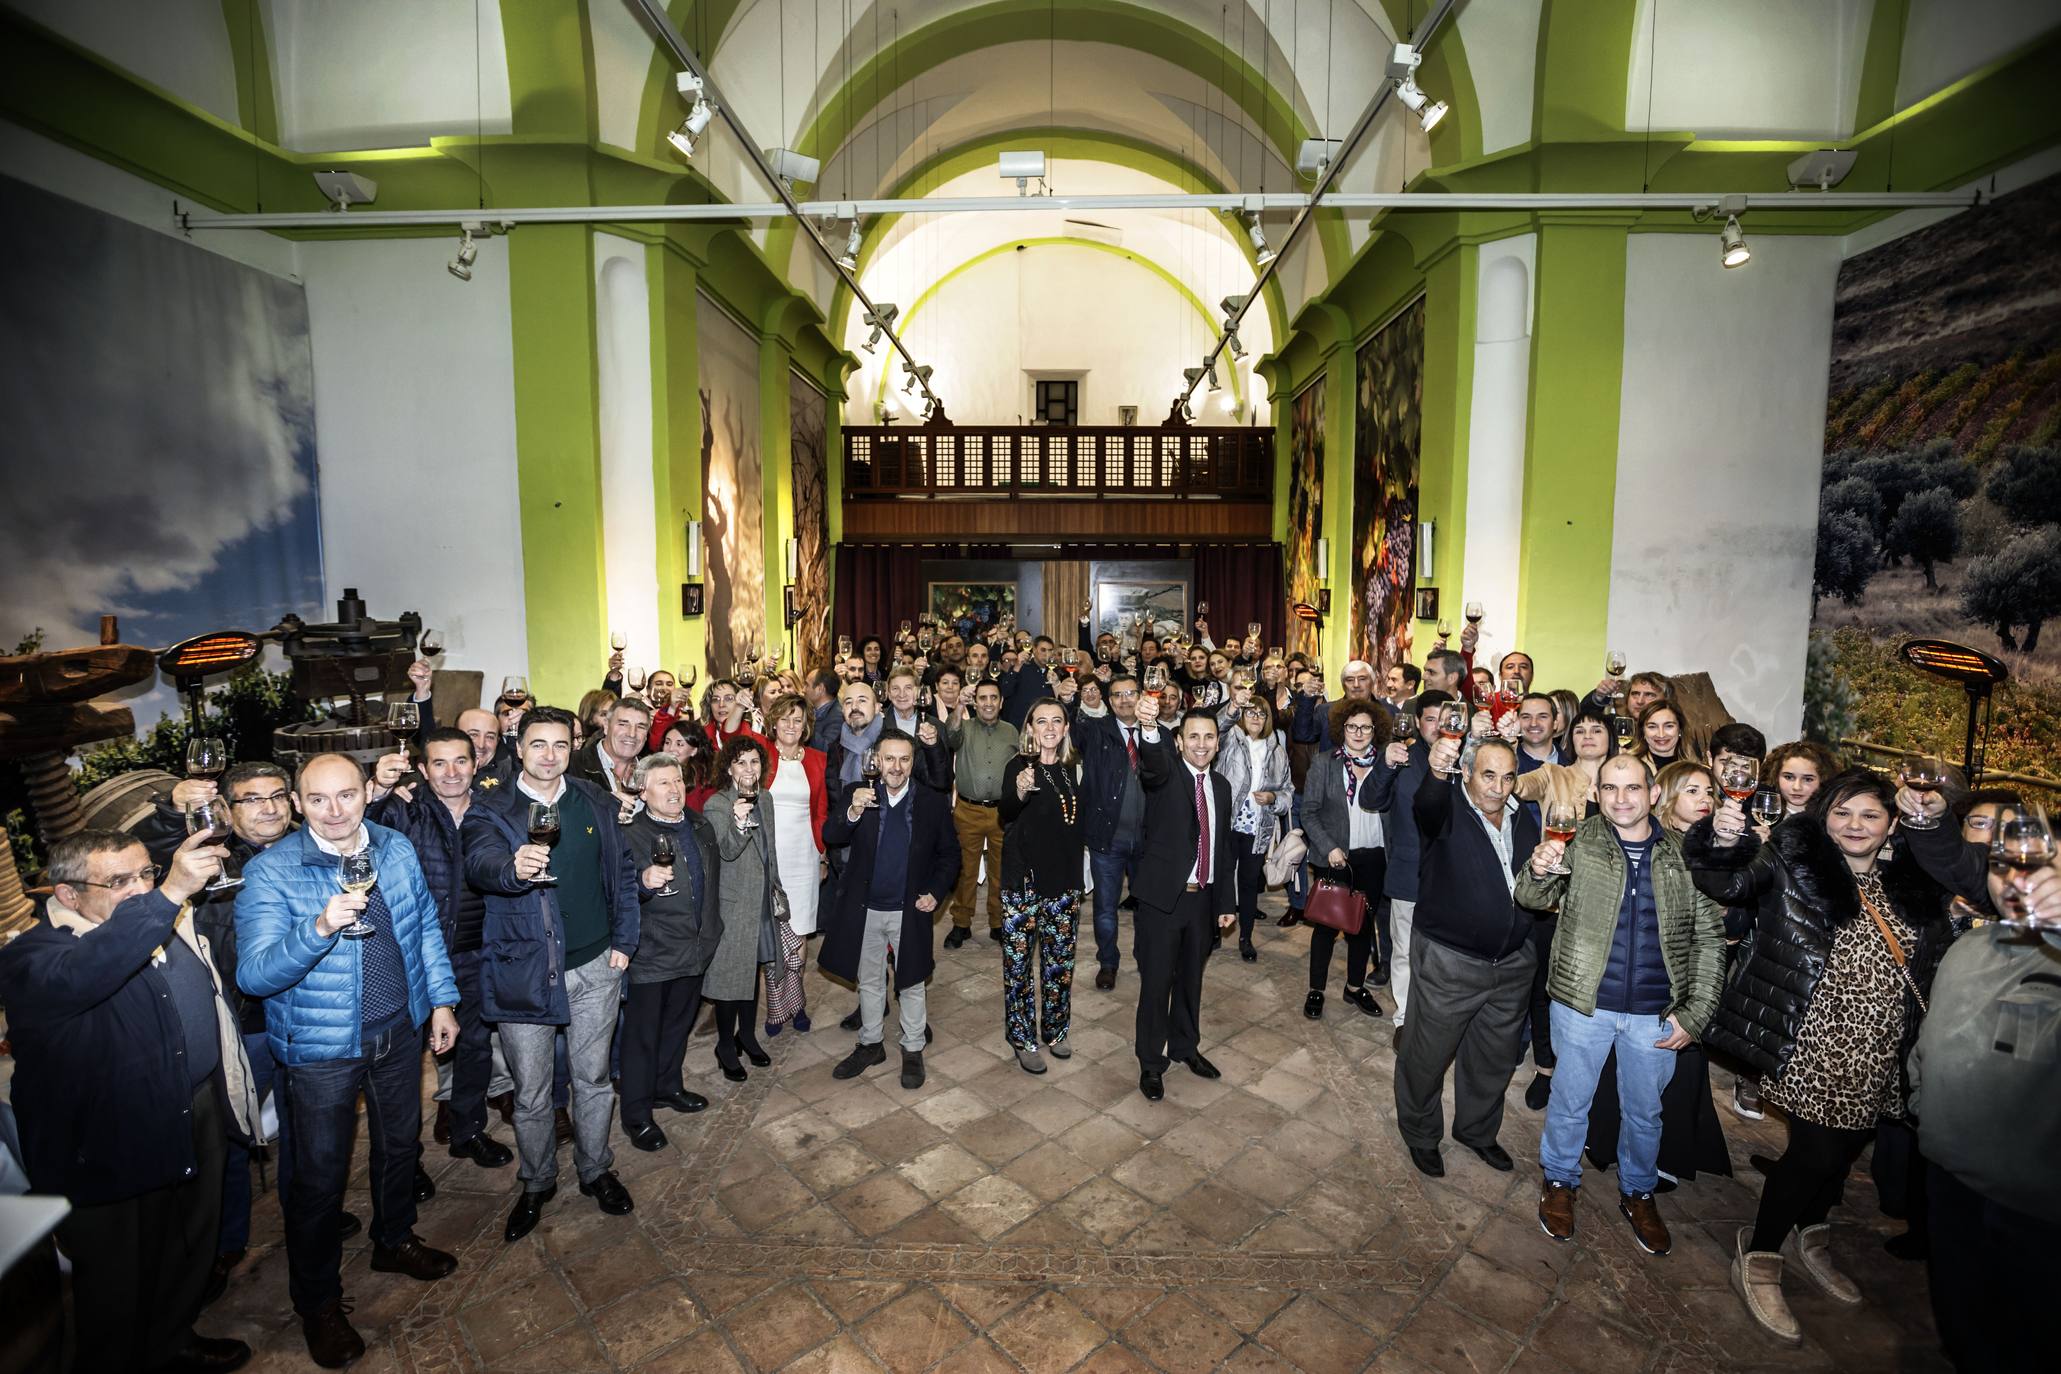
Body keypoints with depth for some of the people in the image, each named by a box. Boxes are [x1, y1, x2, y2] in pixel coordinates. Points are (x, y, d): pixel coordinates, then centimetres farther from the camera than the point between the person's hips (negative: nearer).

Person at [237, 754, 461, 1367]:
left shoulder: (397, 848, -5)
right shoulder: (270, 872, -19)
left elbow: (425, 925, 6)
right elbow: (254, 974, -25)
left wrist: (442, 998, 5)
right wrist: (320, 927, -42)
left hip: (400, 1031, 4)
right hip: (322, 1049, -4)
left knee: (401, 1143, 23)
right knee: (320, 1175, 11)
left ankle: (394, 1241, 49)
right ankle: (317, 1301, 35)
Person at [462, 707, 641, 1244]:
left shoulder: (595, 803, 3)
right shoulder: (490, 810, -7)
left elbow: (622, 872, 9)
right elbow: (480, 861, -28)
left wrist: (623, 939, 4)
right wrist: (514, 868, -51)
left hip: (594, 967, 2)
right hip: (523, 972, -2)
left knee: (593, 1079, 16)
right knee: (530, 1094, 12)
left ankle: (596, 1170, 38)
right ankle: (537, 1185, 36)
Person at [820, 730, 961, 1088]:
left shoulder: (932, 803, -7)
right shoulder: (858, 794, -7)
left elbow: (949, 853, 2)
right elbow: (830, 836, -18)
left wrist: (935, 891, -10)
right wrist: (853, 811, -36)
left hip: (910, 911, -1)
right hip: (865, 910, 1)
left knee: (911, 984, 14)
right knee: (868, 981, 19)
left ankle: (913, 1050, 32)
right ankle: (870, 1045, 38)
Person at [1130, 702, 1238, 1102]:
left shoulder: (1221, 786, 9)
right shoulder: (1166, 771, -9)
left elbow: (1223, 848, 13)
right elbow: (1152, 764, -35)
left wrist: (1227, 903, 11)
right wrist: (1149, 727, -57)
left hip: (1202, 899, 5)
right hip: (1162, 895, -5)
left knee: (1191, 978, 19)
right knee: (1156, 982, 4)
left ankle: (1185, 1046, 40)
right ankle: (1151, 1064, 21)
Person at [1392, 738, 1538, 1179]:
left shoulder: (1523, 820, 4)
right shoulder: (1447, 808, -16)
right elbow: (1426, 806, -43)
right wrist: (1437, 773, -63)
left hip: (1513, 962, 6)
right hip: (1449, 962, -5)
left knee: (1495, 1058, 22)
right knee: (1427, 1057, 10)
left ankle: (1478, 1130, 47)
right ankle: (1421, 1136, 35)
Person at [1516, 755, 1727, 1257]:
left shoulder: (1683, 855, -3)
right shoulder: (1580, 843, -7)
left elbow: (1709, 938, 2)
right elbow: (1535, 899, -13)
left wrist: (1695, 1014, -3)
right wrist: (1538, 871, -36)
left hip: (1655, 1012, 2)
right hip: (1584, 1003, -1)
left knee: (1645, 1111, 20)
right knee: (1570, 1101, 14)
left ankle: (1638, 1192, 43)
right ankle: (1560, 1181, 37)